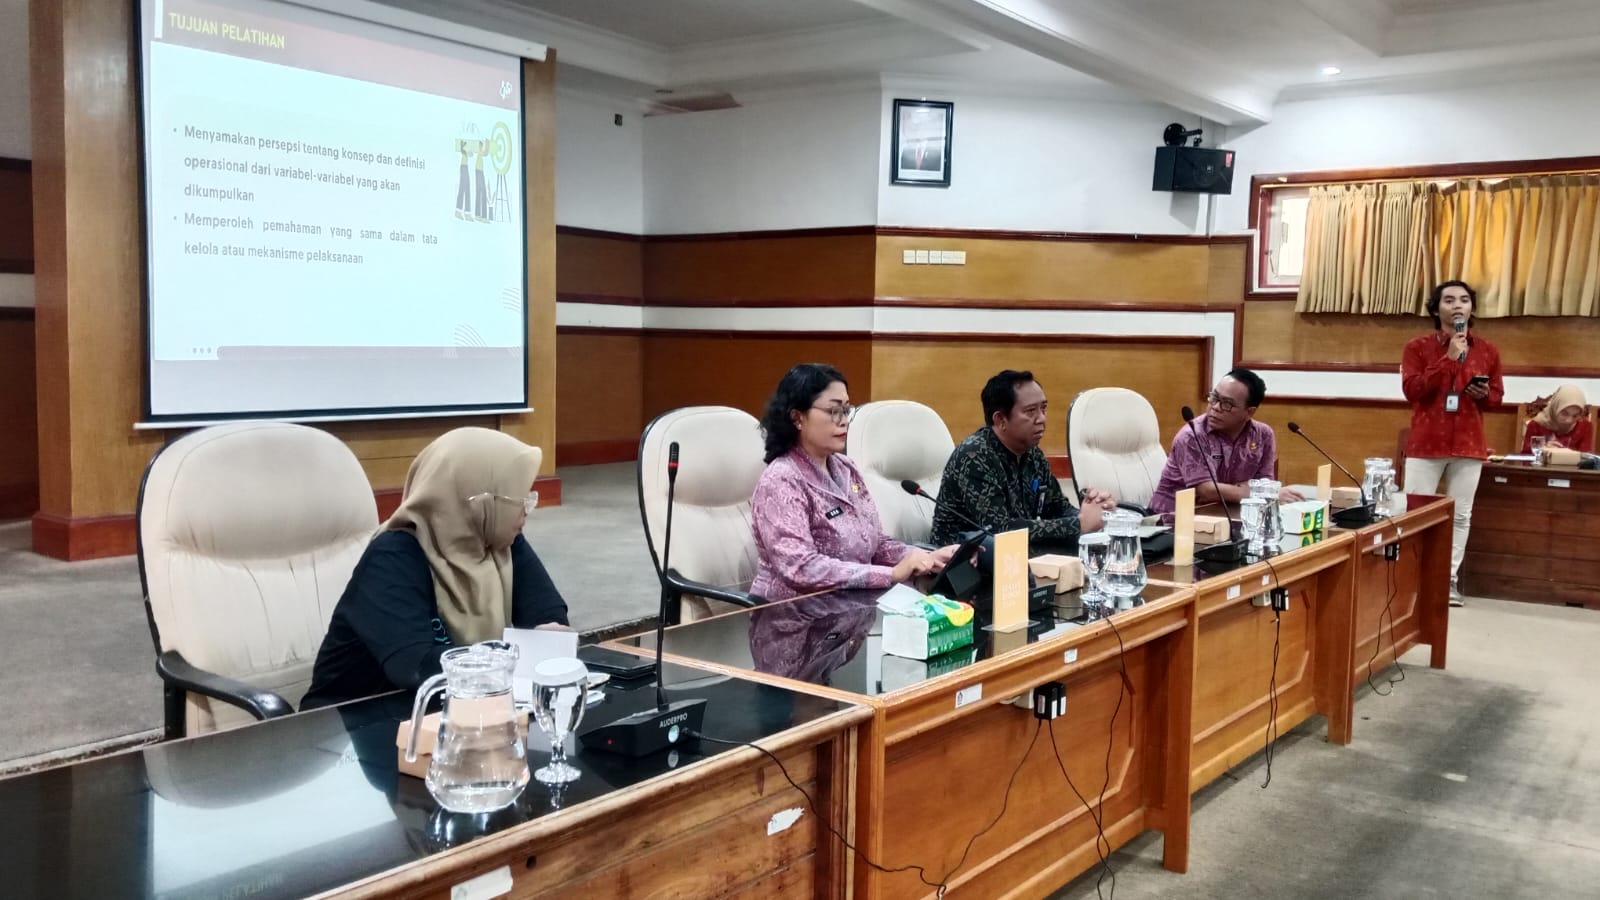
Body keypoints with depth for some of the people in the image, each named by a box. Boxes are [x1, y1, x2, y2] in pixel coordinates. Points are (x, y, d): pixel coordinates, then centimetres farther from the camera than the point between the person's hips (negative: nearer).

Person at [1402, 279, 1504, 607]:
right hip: (1426, 444, -2)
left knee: (1461, 516, 4)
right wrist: (1448, 359, -16)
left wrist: (1484, 393, -10)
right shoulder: (1417, 346, -1)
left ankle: (1450, 579, 11)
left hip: (1469, 446, 2)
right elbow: (1411, 390, -12)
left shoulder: (1488, 351, 8)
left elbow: (1497, 395, 14)